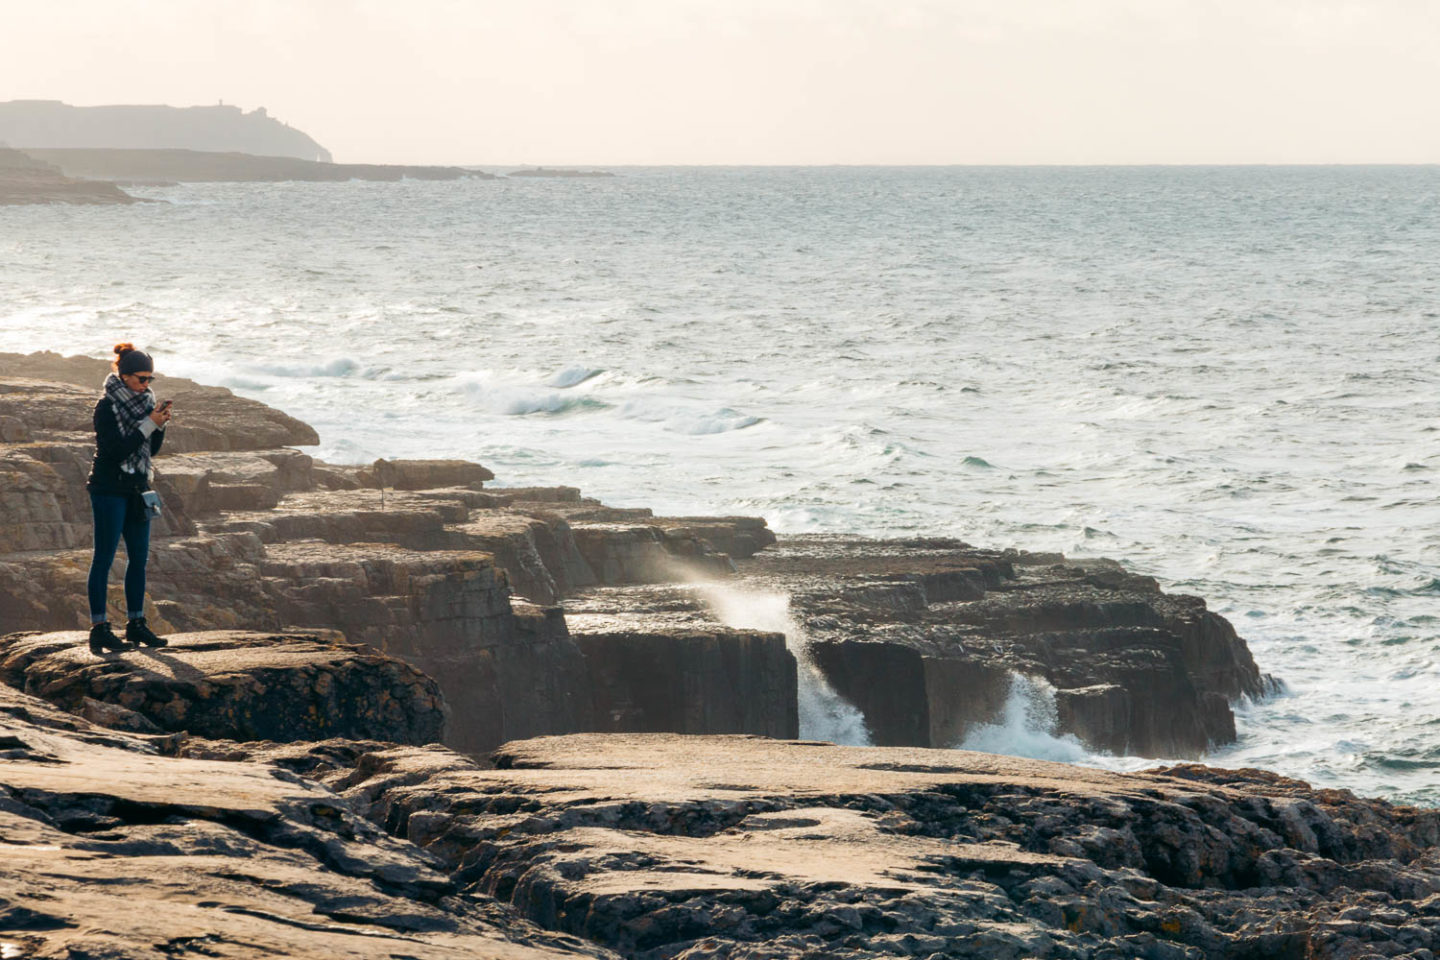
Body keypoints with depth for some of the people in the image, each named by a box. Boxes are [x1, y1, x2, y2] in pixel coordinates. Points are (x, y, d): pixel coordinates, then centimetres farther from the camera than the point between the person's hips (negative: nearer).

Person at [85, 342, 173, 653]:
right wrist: (149, 425, -21)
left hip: (136, 488, 8)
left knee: (139, 557, 9)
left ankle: (136, 623, 15)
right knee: (104, 558, -6)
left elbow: (152, 449, 13)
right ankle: (99, 628, -5)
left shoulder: (141, 402, 9)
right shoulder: (107, 406, -13)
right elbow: (116, 450, -21)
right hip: (110, 490, -8)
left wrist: (160, 424, -5)